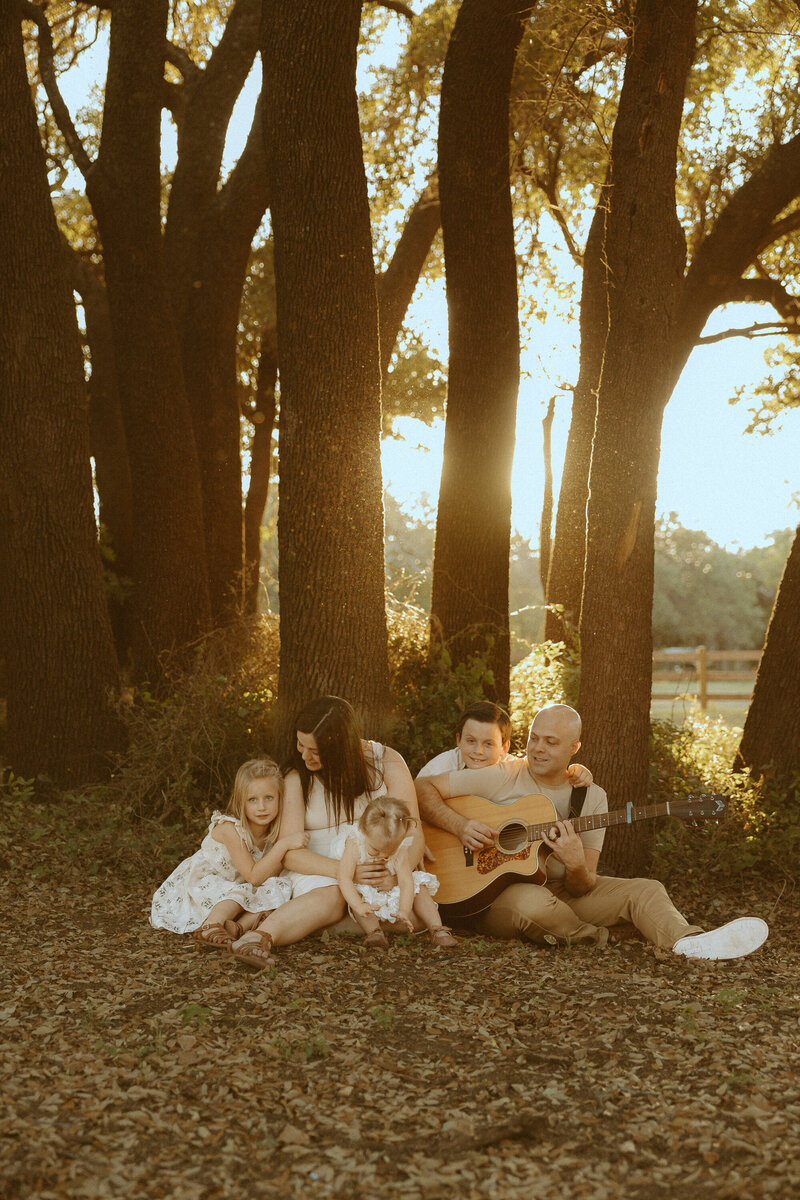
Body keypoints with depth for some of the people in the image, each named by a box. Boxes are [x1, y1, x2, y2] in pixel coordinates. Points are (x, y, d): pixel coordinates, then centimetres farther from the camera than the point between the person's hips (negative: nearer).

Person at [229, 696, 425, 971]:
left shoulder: (387, 763, -3)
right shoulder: (298, 778, -4)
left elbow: (413, 834, -6)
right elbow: (290, 853, -12)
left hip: (382, 867, 2)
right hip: (321, 871, -2)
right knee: (330, 898, -37)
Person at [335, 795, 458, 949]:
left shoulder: (401, 849, -21)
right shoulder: (354, 844, -28)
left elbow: (406, 882, -27)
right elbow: (344, 878, -33)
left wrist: (404, 911, -43)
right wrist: (358, 906, -47)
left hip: (392, 889, 2)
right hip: (365, 891, -2)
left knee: (419, 887, -17)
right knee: (356, 892, -32)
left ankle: (437, 929, -18)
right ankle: (373, 931, -39)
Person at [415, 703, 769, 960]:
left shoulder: (591, 797, 2)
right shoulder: (502, 778, -6)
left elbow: (582, 889, -1)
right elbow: (422, 789, -6)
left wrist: (576, 865, -25)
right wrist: (460, 826, -21)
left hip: (561, 891, 4)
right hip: (494, 895, -4)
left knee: (644, 889, -17)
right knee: (532, 901, -41)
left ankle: (690, 942, -46)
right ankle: (600, 938, -14)